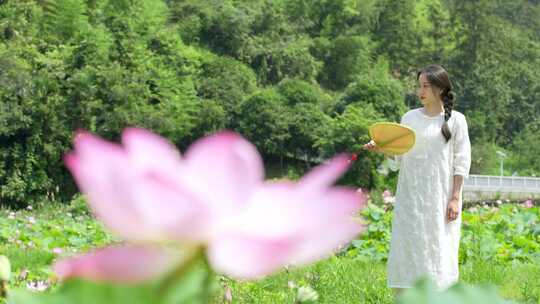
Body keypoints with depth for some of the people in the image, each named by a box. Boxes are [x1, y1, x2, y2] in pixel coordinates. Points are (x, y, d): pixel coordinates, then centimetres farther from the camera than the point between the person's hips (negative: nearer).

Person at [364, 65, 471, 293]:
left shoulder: (455, 120, 0)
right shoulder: (409, 118, 9)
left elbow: (461, 162, -1)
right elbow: (400, 156, 10)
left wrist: (455, 198, -8)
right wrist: (381, 148, -9)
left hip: (440, 197, -3)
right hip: (410, 196, 3)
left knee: (438, 252, -2)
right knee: (406, 250, 0)